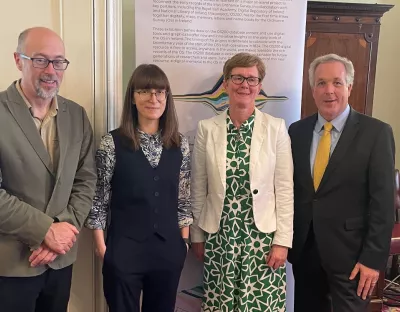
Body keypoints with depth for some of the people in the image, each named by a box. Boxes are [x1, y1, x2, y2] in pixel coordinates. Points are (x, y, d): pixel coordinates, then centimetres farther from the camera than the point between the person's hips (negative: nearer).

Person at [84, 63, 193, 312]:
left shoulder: (180, 144, 1)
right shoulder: (112, 143, -8)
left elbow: (183, 198, 6)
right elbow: (98, 198, -4)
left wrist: (184, 239, 6)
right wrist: (101, 245, -5)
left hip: (168, 249, 3)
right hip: (124, 249, -3)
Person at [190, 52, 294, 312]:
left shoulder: (276, 128, -5)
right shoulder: (207, 128, -1)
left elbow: (285, 189, -3)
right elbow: (199, 188, 4)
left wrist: (282, 240, -6)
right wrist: (197, 235, 8)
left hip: (262, 235, -1)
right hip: (218, 236, 1)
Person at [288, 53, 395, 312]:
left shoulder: (376, 132, -8)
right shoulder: (297, 131, 3)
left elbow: (382, 201, -10)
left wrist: (373, 258, -12)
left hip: (350, 251, -3)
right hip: (303, 248, 4)